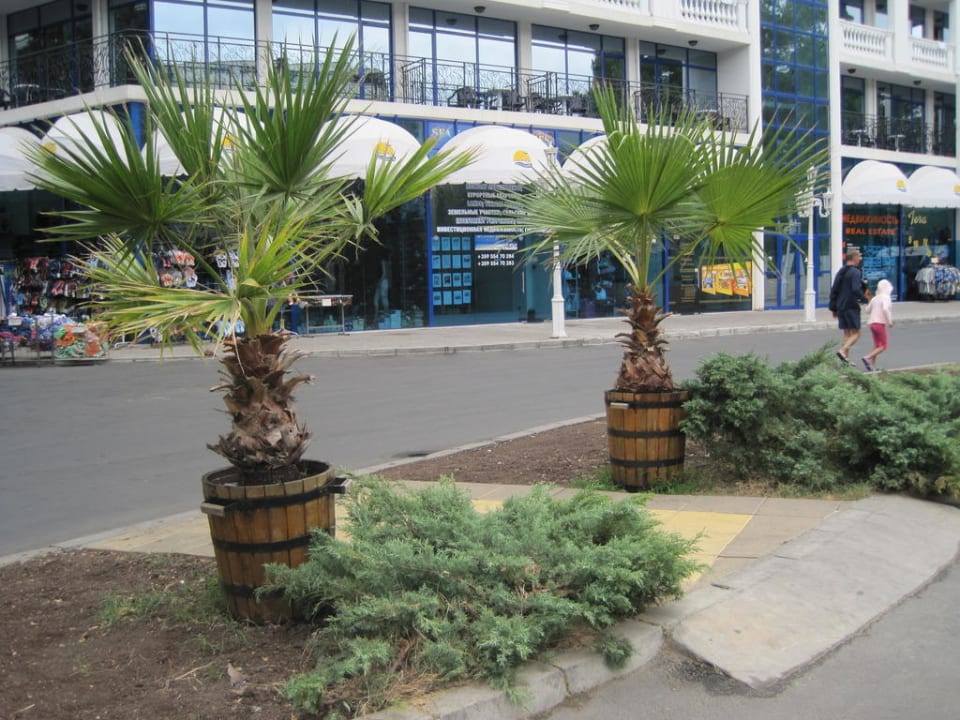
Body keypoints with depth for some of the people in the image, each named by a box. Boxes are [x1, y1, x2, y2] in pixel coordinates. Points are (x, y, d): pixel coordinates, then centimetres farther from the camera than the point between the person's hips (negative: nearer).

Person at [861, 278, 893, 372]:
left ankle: (873, 366, 7)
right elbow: (885, 309, -24)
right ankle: (867, 357, -19)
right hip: (880, 323, -8)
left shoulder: (874, 298, 12)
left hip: (872, 323, 8)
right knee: (883, 346, -2)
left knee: (877, 345, 13)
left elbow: (868, 310, 16)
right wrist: (890, 321, -18)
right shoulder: (886, 297, -8)